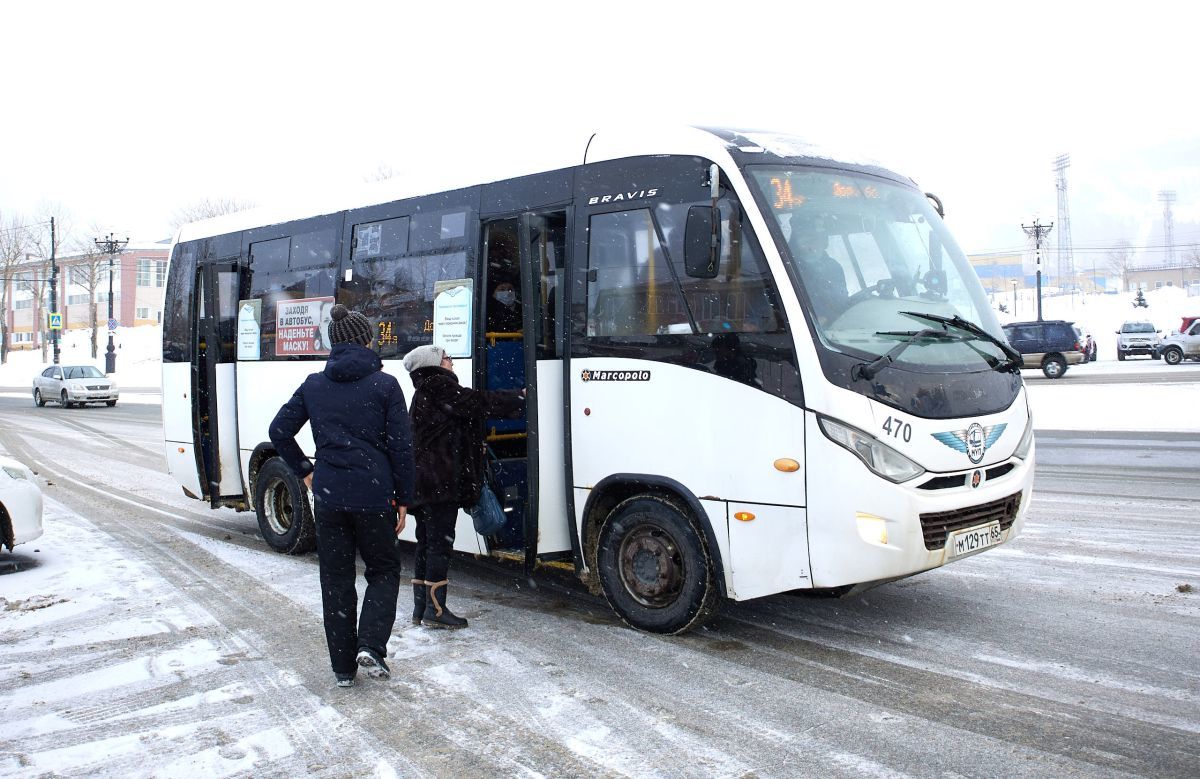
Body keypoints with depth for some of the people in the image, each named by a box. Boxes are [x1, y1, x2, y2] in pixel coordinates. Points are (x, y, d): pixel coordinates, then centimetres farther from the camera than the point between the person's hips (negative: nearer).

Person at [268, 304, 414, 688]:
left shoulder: (314, 385, 5)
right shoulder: (384, 385, -6)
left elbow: (279, 430, 7)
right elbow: (401, 447, -6)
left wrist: (304, 471, 16)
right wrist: (403, 498, 1)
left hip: (328, 497, 3)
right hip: (374, 495, -3)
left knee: (336, 579, 12)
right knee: (384, 570, 15)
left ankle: (343, 667, 17)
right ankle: (371, 646, -3)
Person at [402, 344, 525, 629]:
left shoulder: (424, 394, 20)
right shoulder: (441, 390, -12)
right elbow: (481, 402, -13)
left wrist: (477, 449, 10)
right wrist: (521, 397, -2)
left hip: (424, 484, 10)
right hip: (441, 483, -10)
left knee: (426, 543, 13)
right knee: (440, 542, -5)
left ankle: (421, 608, 18)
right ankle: (436, 610, -2)